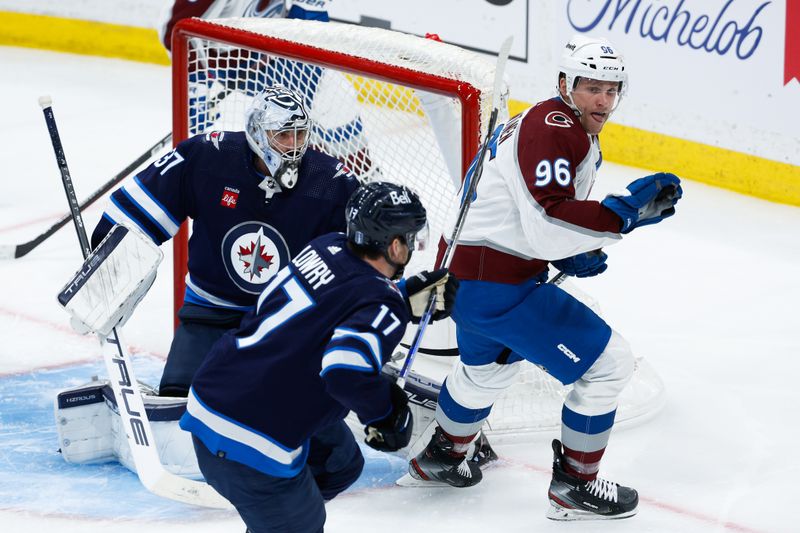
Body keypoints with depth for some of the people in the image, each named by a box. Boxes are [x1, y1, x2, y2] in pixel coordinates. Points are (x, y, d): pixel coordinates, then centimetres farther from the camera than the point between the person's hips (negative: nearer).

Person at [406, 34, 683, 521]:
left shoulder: (578, 135, 14)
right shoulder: (554, 130, -20)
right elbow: (545, 227, -31)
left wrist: (572, 254, 9)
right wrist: (625, 212, -34)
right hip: (499, 285, -11)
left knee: (488, 367, 37)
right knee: (609, 365, -5)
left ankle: (439, 458, 55)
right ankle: (574, 487, 6)